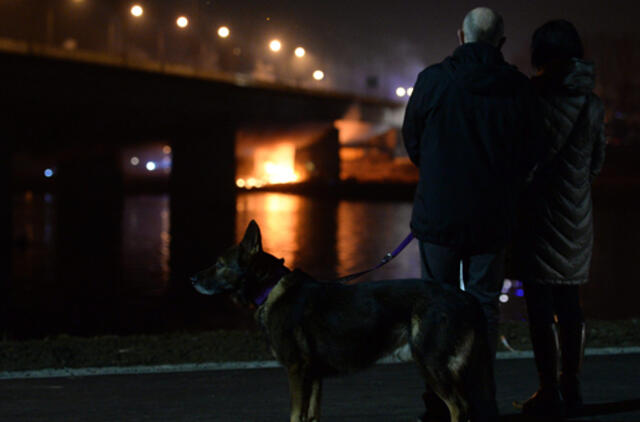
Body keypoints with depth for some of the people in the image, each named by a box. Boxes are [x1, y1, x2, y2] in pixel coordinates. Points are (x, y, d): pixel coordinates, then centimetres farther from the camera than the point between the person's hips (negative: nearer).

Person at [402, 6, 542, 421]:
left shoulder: (432, 80, -7)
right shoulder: (520, 88, -4)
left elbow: (412, 142, 5)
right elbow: (530, 157, 6)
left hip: (438, 214, -1)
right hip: (493, 217, 1)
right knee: (483, 308, 8)